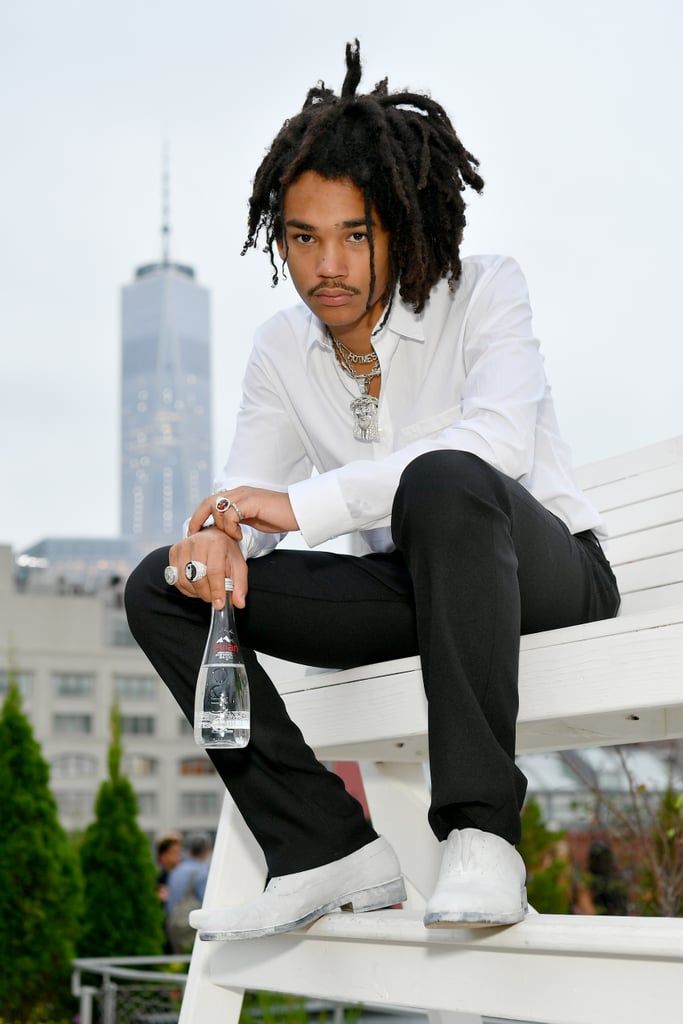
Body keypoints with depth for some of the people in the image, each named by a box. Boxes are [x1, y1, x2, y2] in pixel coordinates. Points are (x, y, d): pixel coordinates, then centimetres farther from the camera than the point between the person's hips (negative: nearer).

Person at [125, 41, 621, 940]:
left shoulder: (484, 293, -12)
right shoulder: (283, 350, 4)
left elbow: (497, 442, -29)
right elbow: (247, 492, 1)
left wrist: (304, 504, -33)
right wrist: (217, 537, -26)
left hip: (550, 571, -5)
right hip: (414, 593, 6)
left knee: (442, 481, -40)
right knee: (161, 589, -8)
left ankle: (480, 829, -35)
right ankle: (327, 848, -16)